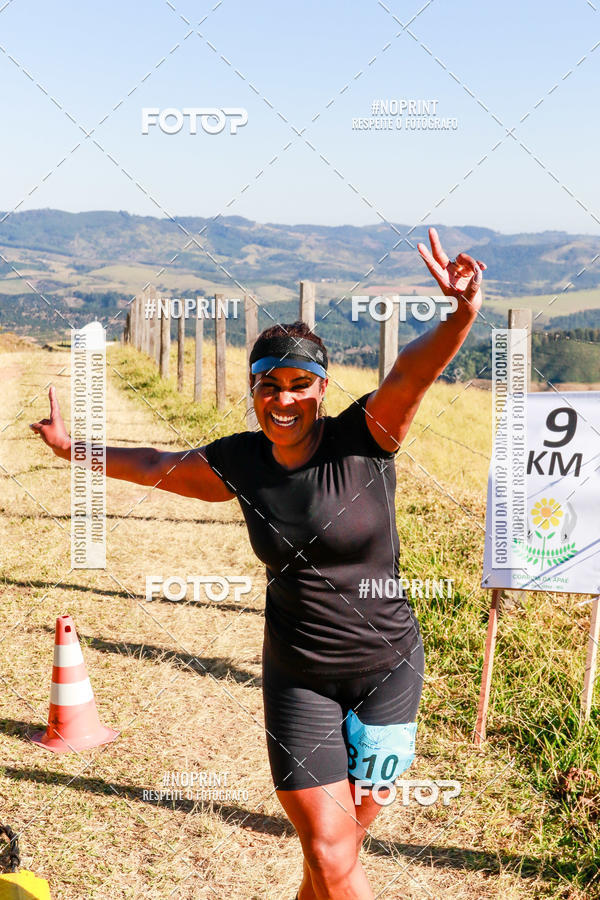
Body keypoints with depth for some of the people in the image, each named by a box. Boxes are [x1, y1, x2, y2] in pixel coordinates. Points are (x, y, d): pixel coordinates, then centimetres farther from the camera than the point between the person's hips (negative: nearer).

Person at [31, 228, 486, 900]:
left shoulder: (364, 439, -14)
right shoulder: (240, 464, -2)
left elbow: (412, 371, -33)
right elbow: (160, 466, 16)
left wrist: (462, 317, -52)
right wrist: (75, 449, 25)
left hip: (386, 668, -2)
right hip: (297, 678, 2)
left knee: (339, 846, 14)